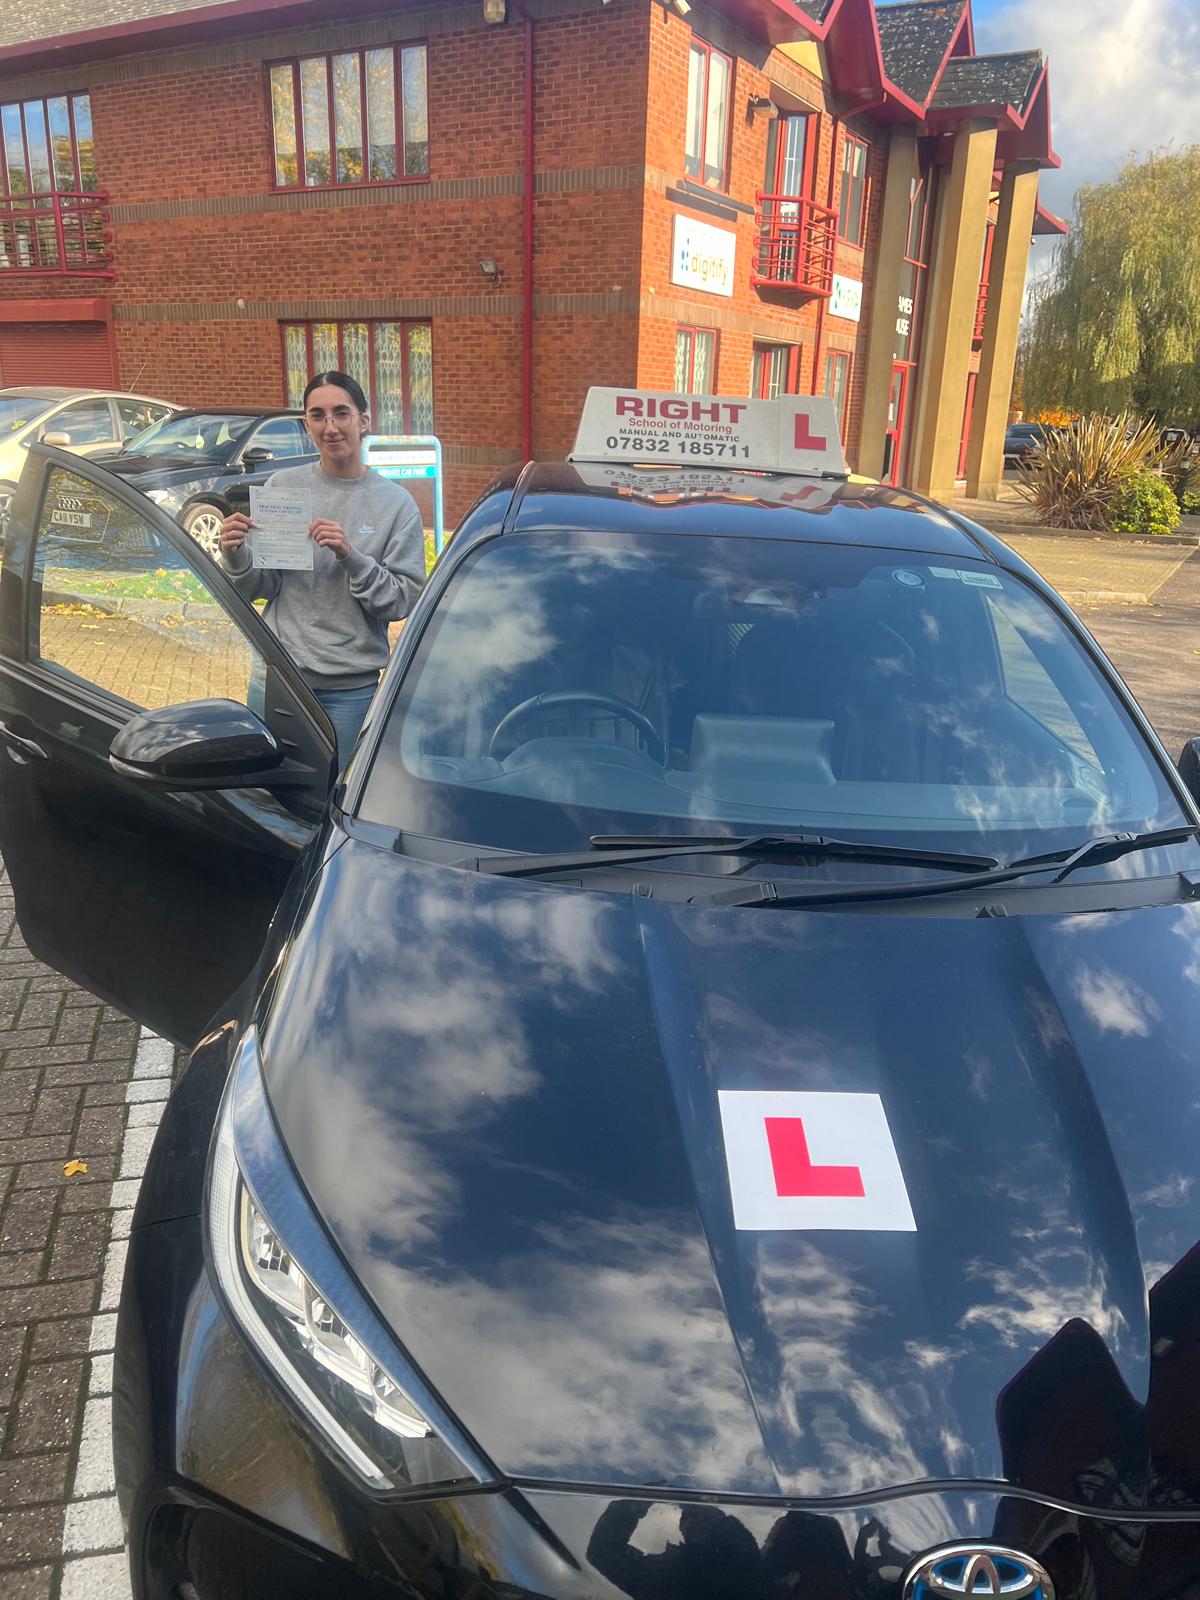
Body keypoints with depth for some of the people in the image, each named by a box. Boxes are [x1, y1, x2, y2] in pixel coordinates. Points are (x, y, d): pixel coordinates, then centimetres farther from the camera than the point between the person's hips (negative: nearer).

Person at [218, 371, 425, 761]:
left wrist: (351, 556, -22)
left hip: (350, 687, -2)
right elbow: (260, 587, 3)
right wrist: (236, 557, -17)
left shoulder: (395, 503, -3)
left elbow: (402, 602, -9)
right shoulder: (281, 486, 2)